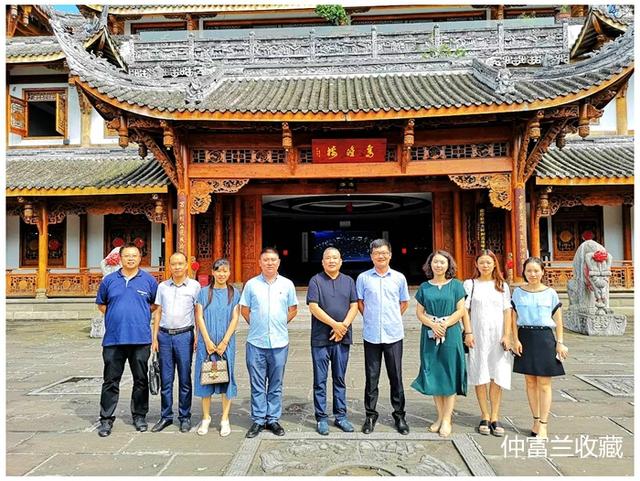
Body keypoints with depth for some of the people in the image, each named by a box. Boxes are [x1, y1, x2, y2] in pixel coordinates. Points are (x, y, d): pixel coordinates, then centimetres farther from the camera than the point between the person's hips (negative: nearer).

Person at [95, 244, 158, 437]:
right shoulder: (109, 280, 7)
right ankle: (106, 419, 15)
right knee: (110, 381, 5)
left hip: (140, 339, 0)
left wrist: (141, 314, 2)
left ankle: (139, 416, 22)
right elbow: (101, 304, 17)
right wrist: (115, 317, 6)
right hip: (113, 339, 1)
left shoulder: (149, 280, 4)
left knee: (141, 380, 8)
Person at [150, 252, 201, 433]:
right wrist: (155, 337, 6)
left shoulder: (195, 286, 0)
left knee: (185, 379, 4)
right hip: (164, 336, 3)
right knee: (165, 379, 9)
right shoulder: (162, 286, 9)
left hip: (184, 335, -3)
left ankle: (185, 417, 16)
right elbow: (158, 313, 11)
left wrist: (197, 337, -5)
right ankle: (166, 416, 20)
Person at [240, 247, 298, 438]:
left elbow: (293, 309, 12)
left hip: (279, 342, 1)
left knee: (276, 385, 10)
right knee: (257, 384, 7)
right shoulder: (251, 284, 2)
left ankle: (273, 419, 22)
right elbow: (244, 309, 9)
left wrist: (280, 324, 6)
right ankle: (258, 420, 19)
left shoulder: (287, 284, 4)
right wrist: (256, 325, 6)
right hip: (256, 342, 0)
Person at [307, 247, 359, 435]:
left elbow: (354, 306, 4)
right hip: (321, 338, -3)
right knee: (320, 380, 4)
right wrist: (335, 324, -14)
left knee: (340, 379, 12)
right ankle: (321, 418, 14)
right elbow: (313, 307, -10)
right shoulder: (316, 281, -2)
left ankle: (341, 416, 22)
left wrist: (344, 325, -11)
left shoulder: (348, 281, 10)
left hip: (342, 338, 3)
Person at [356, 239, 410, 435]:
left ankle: (399, 415, 22)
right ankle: (370, 415, 21)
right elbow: (359, 303, 9)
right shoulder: (363, 278, 0)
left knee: (396, 377, 7)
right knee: (371, 377, 8)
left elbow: (404, 303, 15)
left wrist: (392, 318, 9)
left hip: (394, 334, 1)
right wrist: (370, 318, 5)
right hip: (371, 335, 0)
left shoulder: (399, 278, 4)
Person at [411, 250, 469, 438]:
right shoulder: (424, 287, 7)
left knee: (449, 376, 0)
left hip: (451, 334, -2)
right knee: (433, 375, 6)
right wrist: (433, 325, -13)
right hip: (430, 335, 2)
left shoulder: (455, 285, 2)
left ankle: (447, 420, 8)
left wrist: (444, 325, -15)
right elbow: (419, 312, 4)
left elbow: (460, 311, -3)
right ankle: (440, 416, 19)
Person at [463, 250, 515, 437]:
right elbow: (465, 310, 1)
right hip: (477, 335, -1)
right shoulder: (470, 284, 4)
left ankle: (495, 418, 11)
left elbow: (507, 312, 6)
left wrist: (507, 335, -3)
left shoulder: (502, 285, 9)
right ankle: (485, 417, 13)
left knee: (497, 377, 1)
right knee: (480, 377, 2)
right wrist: (468, 333, -7)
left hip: (497, 336, 1)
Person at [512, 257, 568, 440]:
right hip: (525, 337, 2)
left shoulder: (550, 293, 1)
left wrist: (560, 343, -2)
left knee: (544, 383, 0)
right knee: (530, 382, 9)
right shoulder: (518, 292, 3)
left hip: (544, 337, -2)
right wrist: (516, 340, -5)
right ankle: (536, 420, 22)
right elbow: (514, 318, 4)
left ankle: (543, 424, 6)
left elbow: (558, 320, 4)